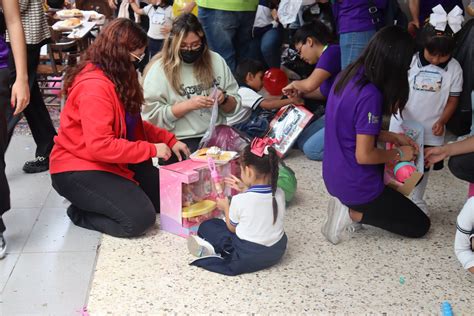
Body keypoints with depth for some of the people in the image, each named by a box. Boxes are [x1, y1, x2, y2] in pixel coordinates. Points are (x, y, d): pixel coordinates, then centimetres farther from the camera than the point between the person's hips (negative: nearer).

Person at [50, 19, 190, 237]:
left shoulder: (115, 78, 7)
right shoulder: (95, 86, -25)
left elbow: (132, 124, 15)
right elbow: (100, 146, -31)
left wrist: (168, 140, 4)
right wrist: (151, 149, -23)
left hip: (110, 163, 10)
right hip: (79, 169, -10)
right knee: (140, 218, -22)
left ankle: (95, 203, 11)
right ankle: (81, 212, 1)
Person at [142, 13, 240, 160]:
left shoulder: (216, 61, 10)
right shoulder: (160, 69, -3)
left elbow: (234, 106, 14)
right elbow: (153, 115, -9)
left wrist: (224, 100, -8)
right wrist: (189, 105, -17)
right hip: (179, 141, -4)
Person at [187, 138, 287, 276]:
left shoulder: (239, 200, -20)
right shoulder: (280, 194, -8)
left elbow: (232, 228, -1)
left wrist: (226, 207, 15)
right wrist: (245, 190, 13)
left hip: (248, 258, -5)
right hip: (277, 253, 5)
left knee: (206, 226, 10)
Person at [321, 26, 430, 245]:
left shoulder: (347, 76, 0)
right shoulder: (370, 95, -27)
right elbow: (364, 156, -25)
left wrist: (393, 137, 8)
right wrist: (398, 154, -8)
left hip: (334, 176, 8)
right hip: (356, 185, -8)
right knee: (420, 225, 11)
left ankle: (348, 204, 12)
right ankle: (353, 213, -2)